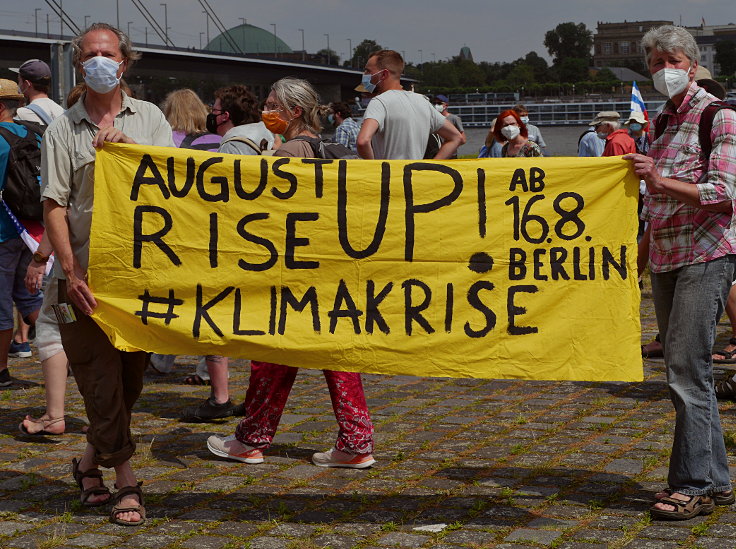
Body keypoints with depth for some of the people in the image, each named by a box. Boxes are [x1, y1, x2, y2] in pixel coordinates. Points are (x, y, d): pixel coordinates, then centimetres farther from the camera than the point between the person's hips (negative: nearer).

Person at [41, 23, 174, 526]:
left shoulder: (148, 117, 11)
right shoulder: (63, 129, 6)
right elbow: (54, 206, 0)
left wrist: (127, 146, -13)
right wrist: (70, 271, -10)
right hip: (85, 272, -2)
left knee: (131, 375, 7)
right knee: (101, 376, -4)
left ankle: (91, 460, 26)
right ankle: (126, 479, 7)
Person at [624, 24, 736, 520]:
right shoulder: (663, 122, 17)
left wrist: (660, 180, -22)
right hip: (666, 260, 8)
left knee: (688, 367, -12)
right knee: (683, 369, 9)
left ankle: (694, 484, -7)